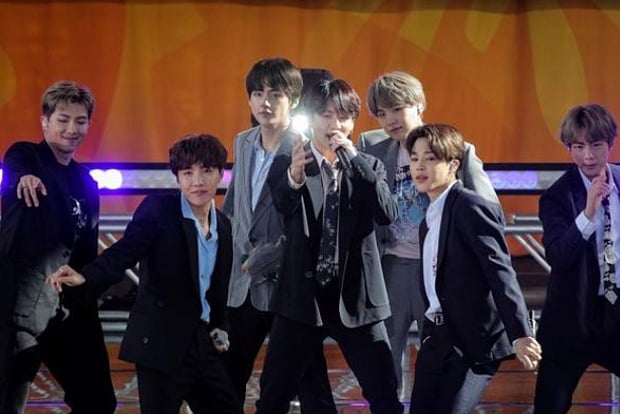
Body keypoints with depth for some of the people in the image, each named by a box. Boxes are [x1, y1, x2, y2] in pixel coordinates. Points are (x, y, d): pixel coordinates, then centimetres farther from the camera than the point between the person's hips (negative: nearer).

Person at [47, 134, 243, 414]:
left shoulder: (223, 226, 11)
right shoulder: (158, 210, -8)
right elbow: (124, 251, -22)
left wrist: (219, 328, 7)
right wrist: (86, 277, -40)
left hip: (203, 343, 7)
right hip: (161, 343, -7)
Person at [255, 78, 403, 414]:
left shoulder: (368, 167, 5)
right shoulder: (287, 165, 0)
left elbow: (387, 214, -12)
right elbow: (280, 206, -20)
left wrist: (354, 158, -19)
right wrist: (293, 176, -42)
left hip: (355, 296, 1)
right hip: (302, 294, -1)